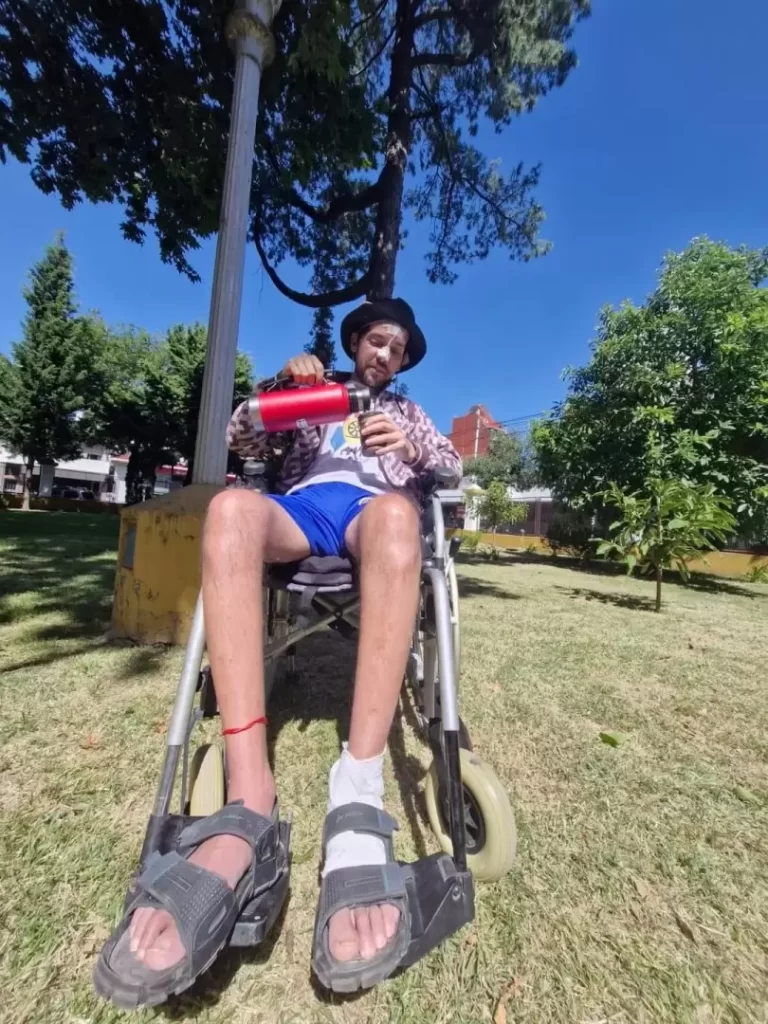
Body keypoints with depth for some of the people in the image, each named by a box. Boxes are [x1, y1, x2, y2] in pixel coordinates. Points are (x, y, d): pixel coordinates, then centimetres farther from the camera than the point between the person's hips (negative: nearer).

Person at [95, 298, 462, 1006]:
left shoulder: (407, 412, 37)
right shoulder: (312, 396, 36)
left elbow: (455, 468, 23)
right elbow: (242, 442, 23)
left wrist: (412, 446, 2)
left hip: (374, 509, 0)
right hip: (302, 507, 1)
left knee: (397, 513, -39)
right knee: (231, 506, -35)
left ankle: (359, 793, -48)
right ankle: (249, 799, -46)